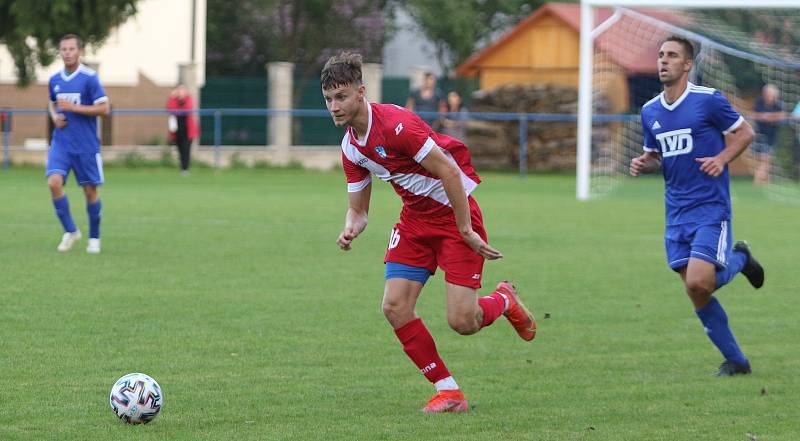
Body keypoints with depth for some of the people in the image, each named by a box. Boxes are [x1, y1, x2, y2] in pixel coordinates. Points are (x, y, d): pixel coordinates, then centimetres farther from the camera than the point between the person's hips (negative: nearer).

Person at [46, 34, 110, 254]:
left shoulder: (89, 78, -9)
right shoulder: (54, 80, 7)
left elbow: (104, 108, -12)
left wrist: (73, 108, -18)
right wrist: (55, 117, 2)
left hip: (86, 145, -3)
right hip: (60, 143, 3)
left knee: (90, 190, 4)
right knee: (54, 182, -16)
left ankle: (94, 238, 23)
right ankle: (70, 231, 1)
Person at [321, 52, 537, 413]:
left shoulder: (395, 123, -24)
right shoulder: (350, 147, 2)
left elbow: (448, 171, -24)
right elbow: (358, 208, 11)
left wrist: (466, 230, -22)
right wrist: (351, 229, -13)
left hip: (455, 211, -7)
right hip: (414, 218, 7)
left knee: (462, 322, -13)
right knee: (395, 307, -10)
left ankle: (504, 301, 24)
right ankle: (448, 392, 2)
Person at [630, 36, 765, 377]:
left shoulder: (708, 100, -8)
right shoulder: (650, 111, 9)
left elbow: (745, 132, 1)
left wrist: (722, 158, -15)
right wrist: (644, 164, -1)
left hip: (710, 208, -6)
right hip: (676, 213, 6)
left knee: (698, 283, -19)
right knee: (696, 295, 1)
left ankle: (738, 260, 13)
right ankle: (735, 360, 15)